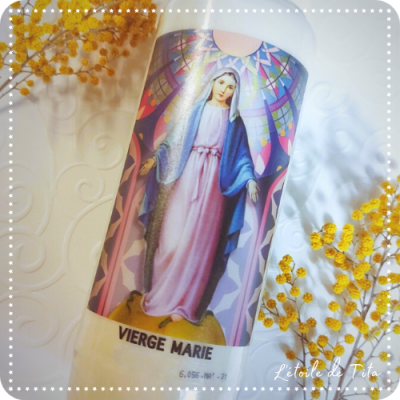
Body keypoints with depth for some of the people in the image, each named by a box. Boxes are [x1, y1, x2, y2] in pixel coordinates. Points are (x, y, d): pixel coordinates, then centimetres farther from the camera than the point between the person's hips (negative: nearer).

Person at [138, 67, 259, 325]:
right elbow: (174, 141, 10)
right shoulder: (195, 110, 11)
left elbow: (241, 157, 5)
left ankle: (181, 302, 11)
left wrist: (250, 179, -10)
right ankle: (158, 292, 15)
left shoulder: (234, 121, 9)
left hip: (213, 182, -1)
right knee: (172, 234, 0)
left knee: (198, 241, 0)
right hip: (186, 177, 1)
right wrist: (155, 159, -2)